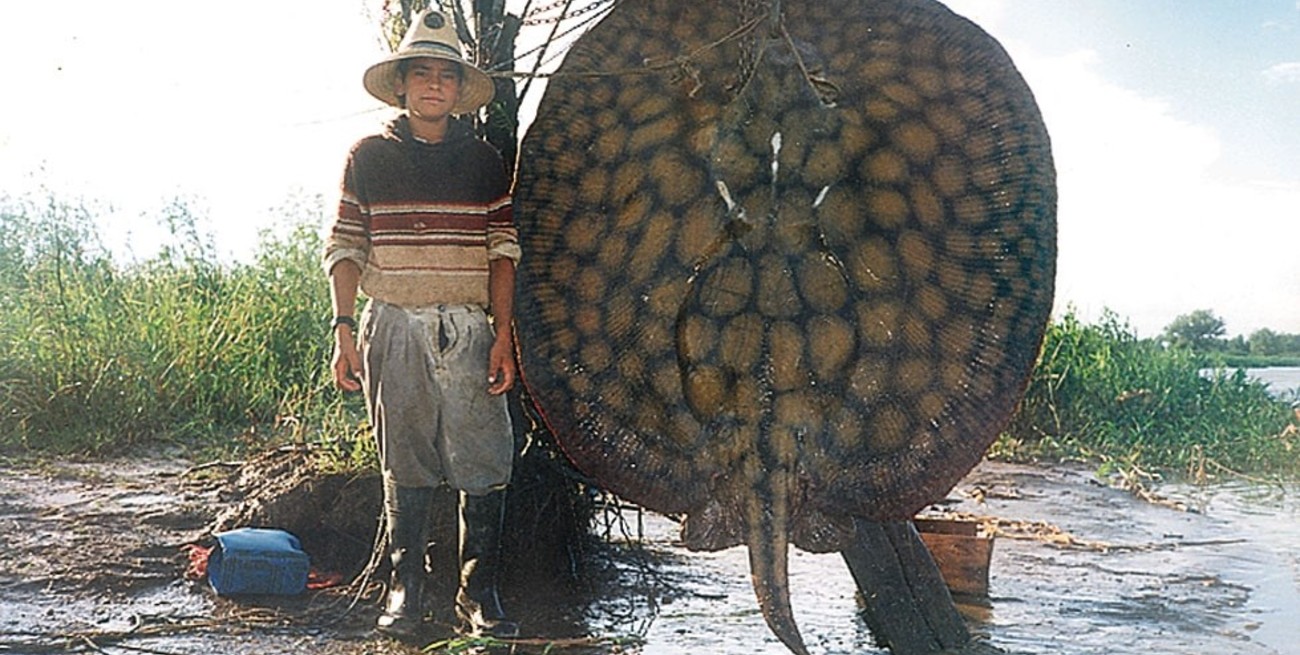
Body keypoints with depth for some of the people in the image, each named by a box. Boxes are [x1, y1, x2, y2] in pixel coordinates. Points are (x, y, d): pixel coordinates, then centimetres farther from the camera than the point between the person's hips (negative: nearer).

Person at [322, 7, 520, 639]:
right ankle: (404, 588, 15)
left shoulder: (483, 160, 10)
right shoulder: (368, 156, 8)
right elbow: (344, 248, 6)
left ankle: (479, 594, 6)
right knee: (405, 467, 5)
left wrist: (504, 335, -2)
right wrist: (343, 330, -3)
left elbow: (502, 252, 7)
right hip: (393, 329, 0)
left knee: (482, 465, -3)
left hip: (467, 331, 1)